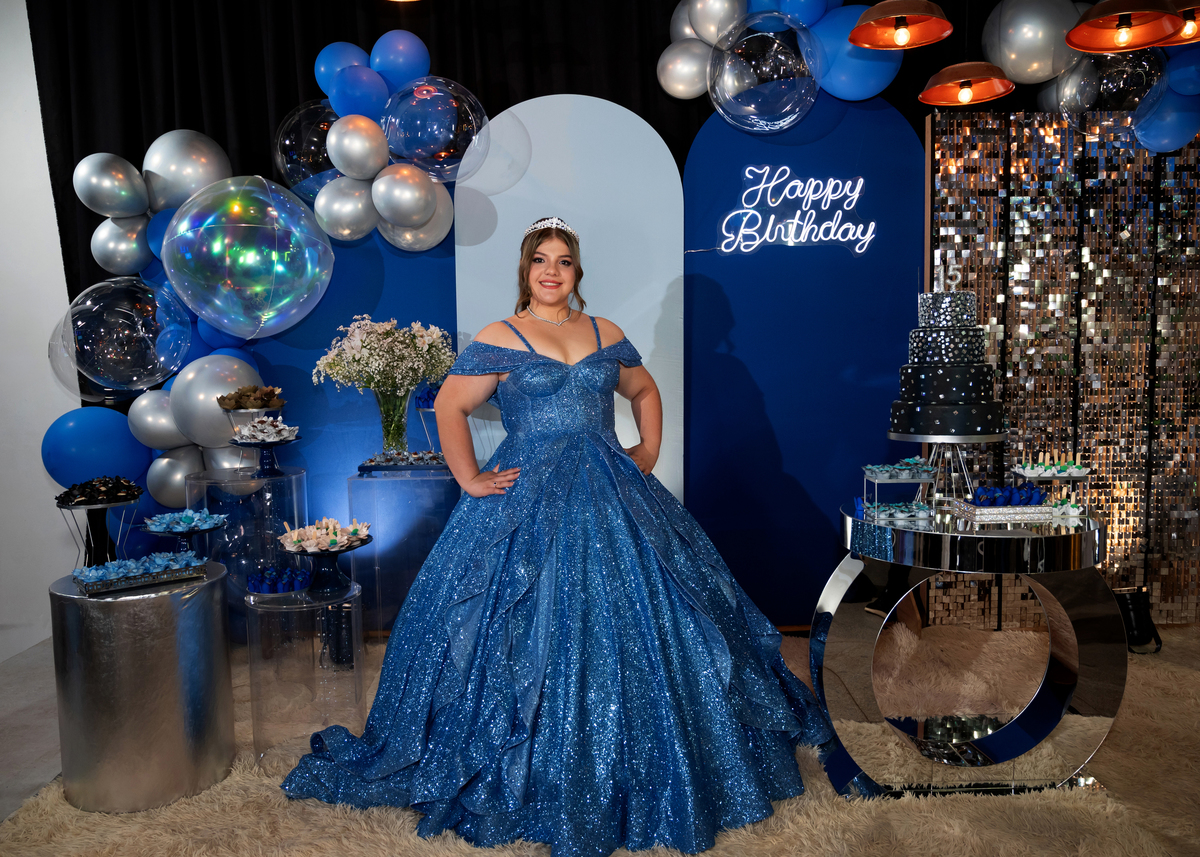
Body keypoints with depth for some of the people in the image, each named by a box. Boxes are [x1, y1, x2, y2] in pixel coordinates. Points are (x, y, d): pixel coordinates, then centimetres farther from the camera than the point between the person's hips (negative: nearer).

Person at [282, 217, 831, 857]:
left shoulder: (606, 335, 12)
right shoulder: (498, 340, 0)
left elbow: (645, 391, 24)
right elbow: (449, 407, -5)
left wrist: (649, 453, 12)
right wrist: (471, 480, -9)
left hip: (609, 498, 4)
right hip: (529, 502, -4)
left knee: (632, 624, 7)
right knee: (532, 632, -1)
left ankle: (633, 772, 27)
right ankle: (535, 779, 18)